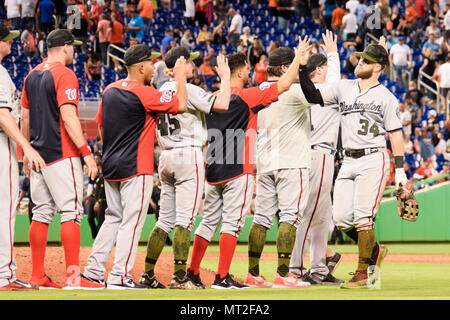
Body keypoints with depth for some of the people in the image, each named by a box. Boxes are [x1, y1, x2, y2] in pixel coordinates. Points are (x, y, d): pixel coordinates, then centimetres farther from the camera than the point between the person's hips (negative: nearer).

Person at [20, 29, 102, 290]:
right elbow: (68, 117, -19)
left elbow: (25, 118, 18)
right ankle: (73, 276, -15)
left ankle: (38, 276, 11)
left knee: (42, 213, 10)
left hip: (38, 154, 8)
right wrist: (86, 152, -20)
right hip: (62, 155, -8)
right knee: (71, 211, -9)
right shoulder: (65, 74, -11)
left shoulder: (32, 75, 14)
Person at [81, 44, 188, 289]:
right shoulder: (143, 93, -15)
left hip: (110, 167, 8)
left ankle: (94, 269, 14)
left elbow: (100, 125, 17)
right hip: (136, 168, -8)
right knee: (132, 220, -4)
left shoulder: (109, 91, 9)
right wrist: (180, 76, -3)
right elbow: (180, 105, -15)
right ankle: (119, 276, -7)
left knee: (113, 217, 16)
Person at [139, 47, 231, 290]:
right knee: (185, 219, -8)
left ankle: (148, 274, 12)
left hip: (166, 158, 8)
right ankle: (180, 277, -11)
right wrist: (225, 76, -7)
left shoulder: (161, 90, 13)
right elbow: (222, 104, -19)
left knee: (165, 219, 12)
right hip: (188, 156, -8)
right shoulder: (188, 90, -12)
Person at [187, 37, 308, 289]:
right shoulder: (248, 96, -8)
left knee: (208, 221, 13)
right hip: (238, 171, -7)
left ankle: (192, 272, 14)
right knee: (232, 222, -5)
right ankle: (222, 277, -9)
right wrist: (298, 57, 3)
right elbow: (284, 85, -9)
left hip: (213, 170, 7)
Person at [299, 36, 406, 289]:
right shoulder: (344, 88, 13)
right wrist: (303, 69, -4)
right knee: (342, 218, 0)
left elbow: (396, 134, 0)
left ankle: (363, 273, -5)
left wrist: (400, 169, -6)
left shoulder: (386, 97, 0)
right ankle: (375, 251, 24)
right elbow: (314, 96, 9)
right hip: (349, 162, 6)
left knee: (362, 216, -13)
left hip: (373, 160, -6)